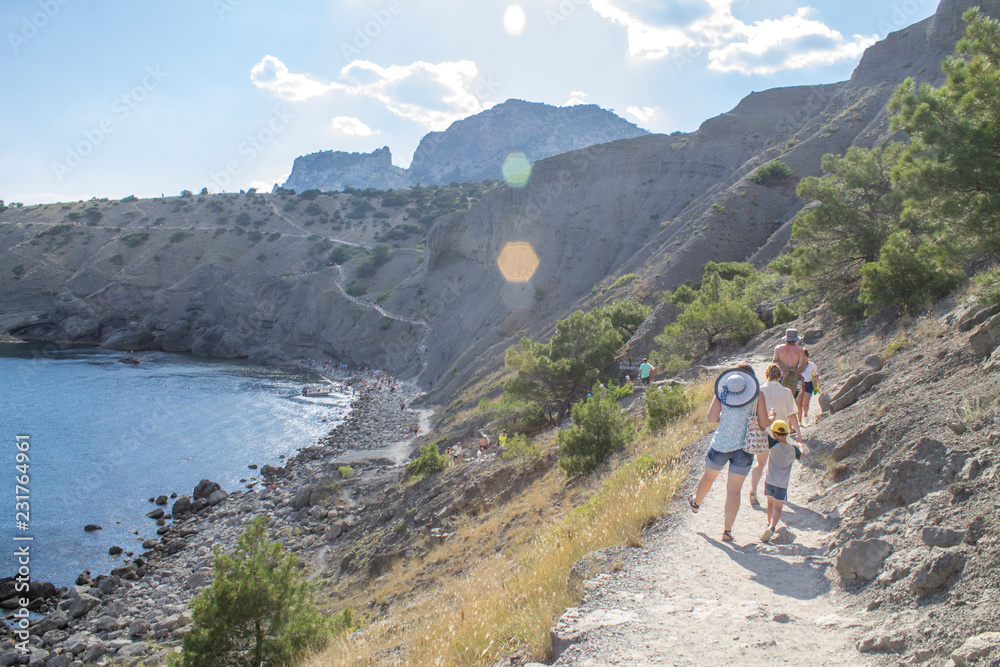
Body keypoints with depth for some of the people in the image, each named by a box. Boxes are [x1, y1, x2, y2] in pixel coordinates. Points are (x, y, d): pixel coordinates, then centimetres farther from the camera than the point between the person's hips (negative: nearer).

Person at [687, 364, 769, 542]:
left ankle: (696, 502, 52)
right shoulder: (757, 395, -5)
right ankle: (727, 530, 8)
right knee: (734, 489, 5)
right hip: (744, 448, -1)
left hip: (720, 445, 1)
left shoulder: (722, 392, -2)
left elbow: (712, 418, -6)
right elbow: (763, 424, -7)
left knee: (709, 475, 26)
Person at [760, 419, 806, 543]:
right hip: (782, 484, 0)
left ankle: (770, 525, 33)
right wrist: (801, 446, 39)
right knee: (777, 507, 0)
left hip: (770, 481, 0)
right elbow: (801, 455, 19)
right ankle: (771, 527, -21)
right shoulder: (793, 450, -3)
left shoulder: (774, 445, -12)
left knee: (770, 502, 20)